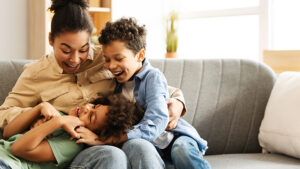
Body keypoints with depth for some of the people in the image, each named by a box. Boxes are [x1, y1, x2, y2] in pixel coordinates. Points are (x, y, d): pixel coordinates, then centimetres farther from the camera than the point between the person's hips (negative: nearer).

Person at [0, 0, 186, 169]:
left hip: (120, 142, 2)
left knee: (141, 147, -36)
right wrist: (37, 111, -11)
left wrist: (176, 101, 2)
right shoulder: (36, 74, 11)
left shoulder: (104, 58, 14)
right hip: (73, 152, -2)